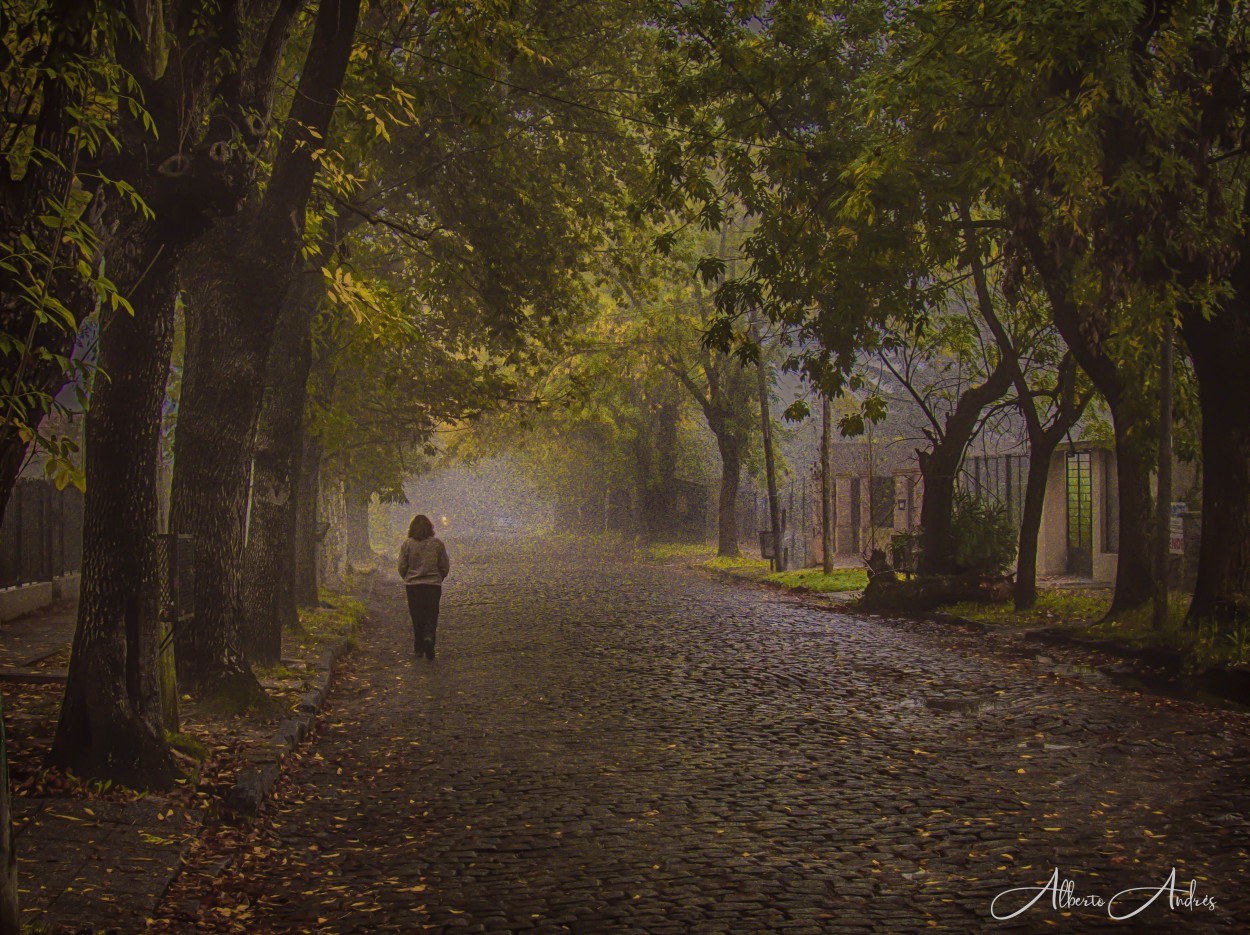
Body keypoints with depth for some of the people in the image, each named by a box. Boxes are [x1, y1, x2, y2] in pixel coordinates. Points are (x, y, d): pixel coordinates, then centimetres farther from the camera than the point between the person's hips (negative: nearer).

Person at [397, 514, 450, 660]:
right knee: (431, 616, 5)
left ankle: (418, 648, 11)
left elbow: (402, 567, 0)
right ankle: (429, 637, -21)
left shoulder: (407, 544, -4)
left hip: (413, 586, 0)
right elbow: (445, 566, 3)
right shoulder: (437, 543, -2)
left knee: (417, 617, 10)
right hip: (433, 585, 0)